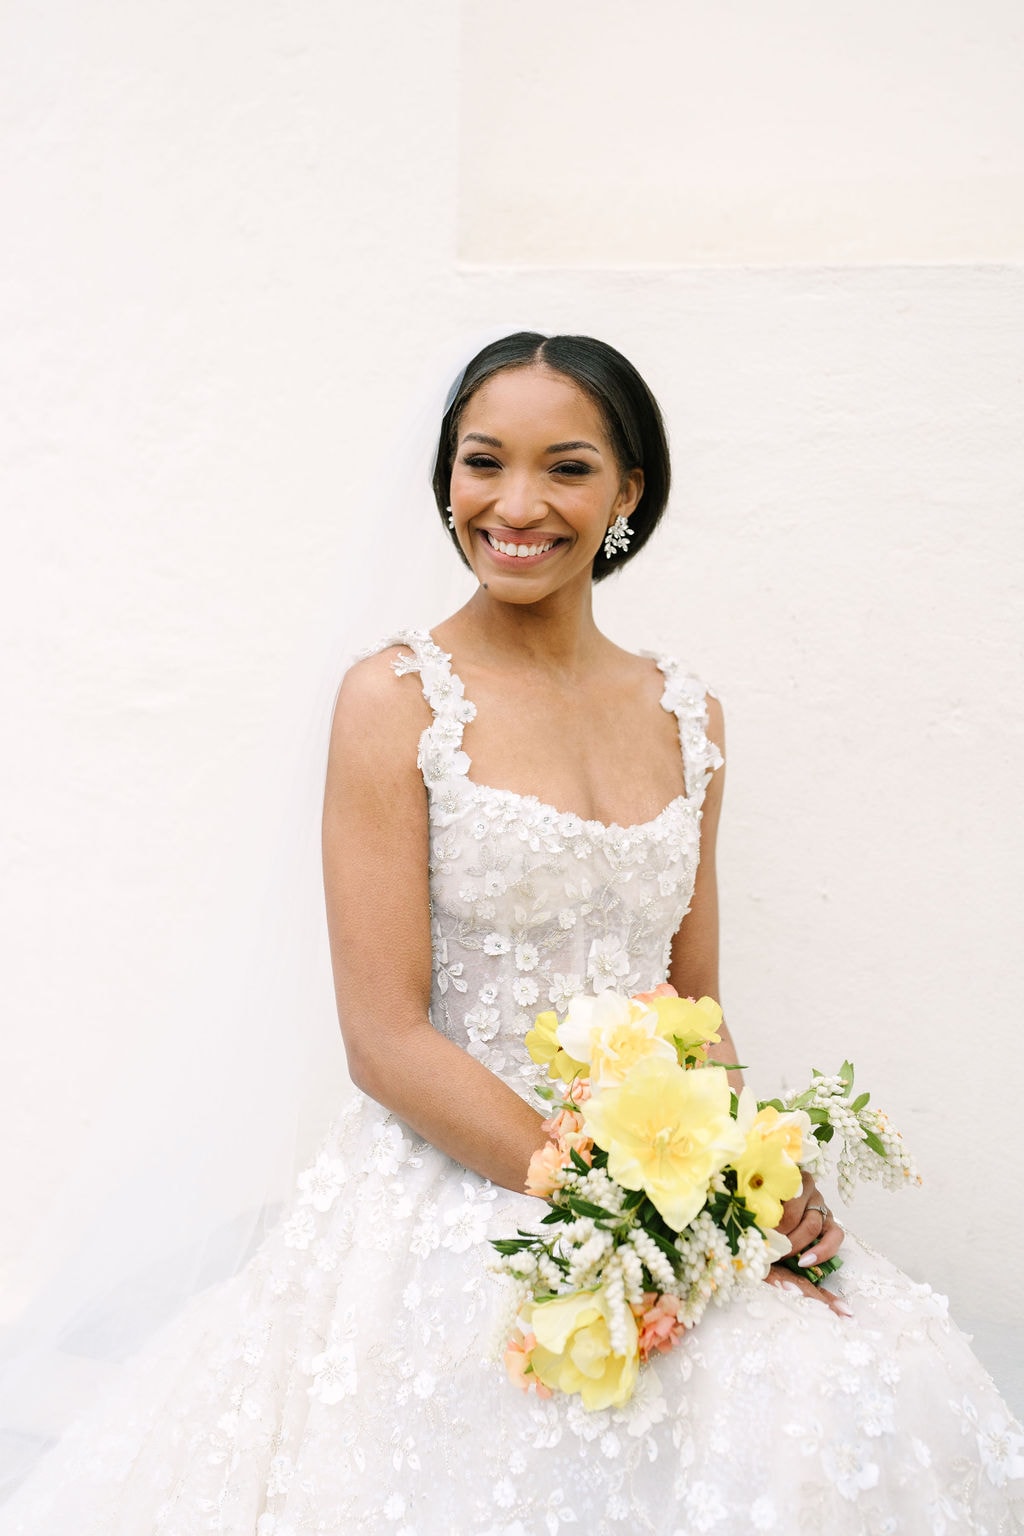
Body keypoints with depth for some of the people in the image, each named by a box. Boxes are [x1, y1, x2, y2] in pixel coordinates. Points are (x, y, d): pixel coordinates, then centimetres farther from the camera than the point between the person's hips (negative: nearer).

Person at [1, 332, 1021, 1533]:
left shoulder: (685, 715, 8)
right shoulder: (397, 697, -7)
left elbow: (696, 1004, 12)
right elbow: (387, 1041, -11)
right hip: (450, 1196, -4)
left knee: (876, 1404, -17)